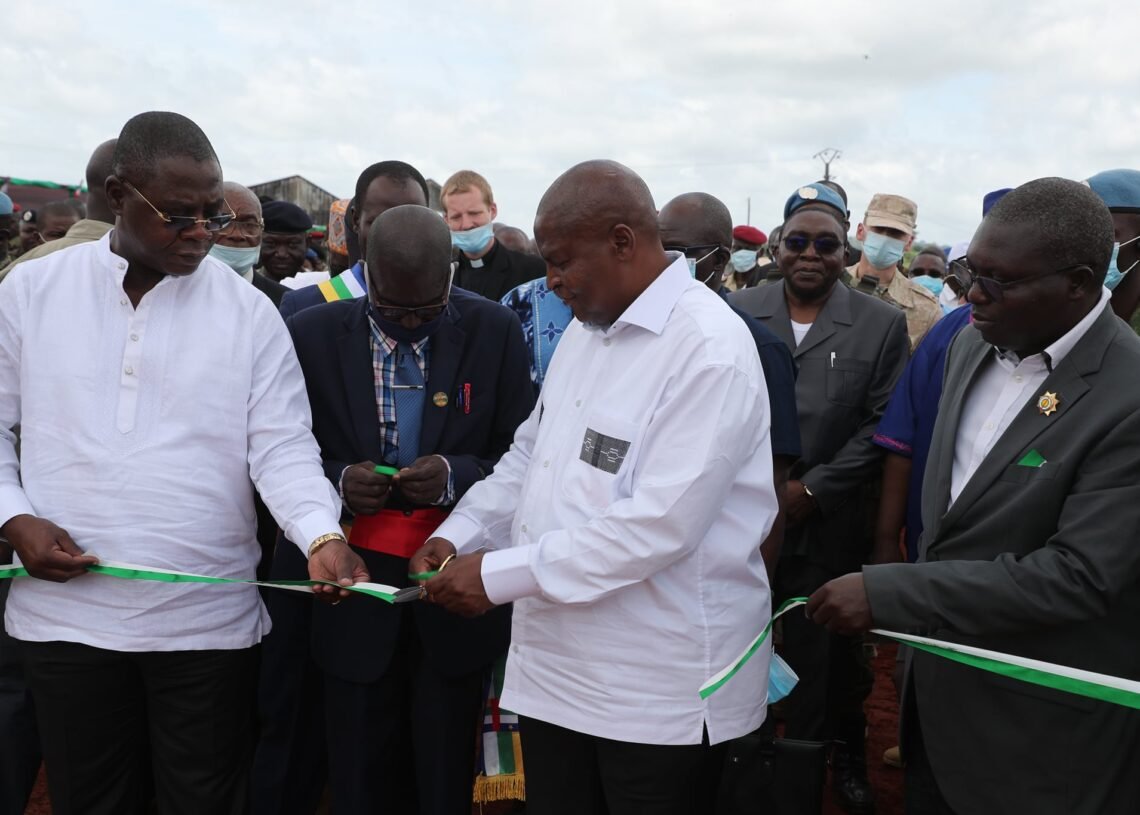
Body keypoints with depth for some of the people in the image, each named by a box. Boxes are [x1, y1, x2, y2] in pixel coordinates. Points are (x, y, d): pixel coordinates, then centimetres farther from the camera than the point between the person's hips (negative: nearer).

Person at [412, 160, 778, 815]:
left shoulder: (710, 350, -19)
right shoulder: (585, 329, 9)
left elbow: (661, 524, -26)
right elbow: (531, 453, 15)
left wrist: (500, 575, -21)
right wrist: (459, 536, 0)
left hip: (660, 692, -7)